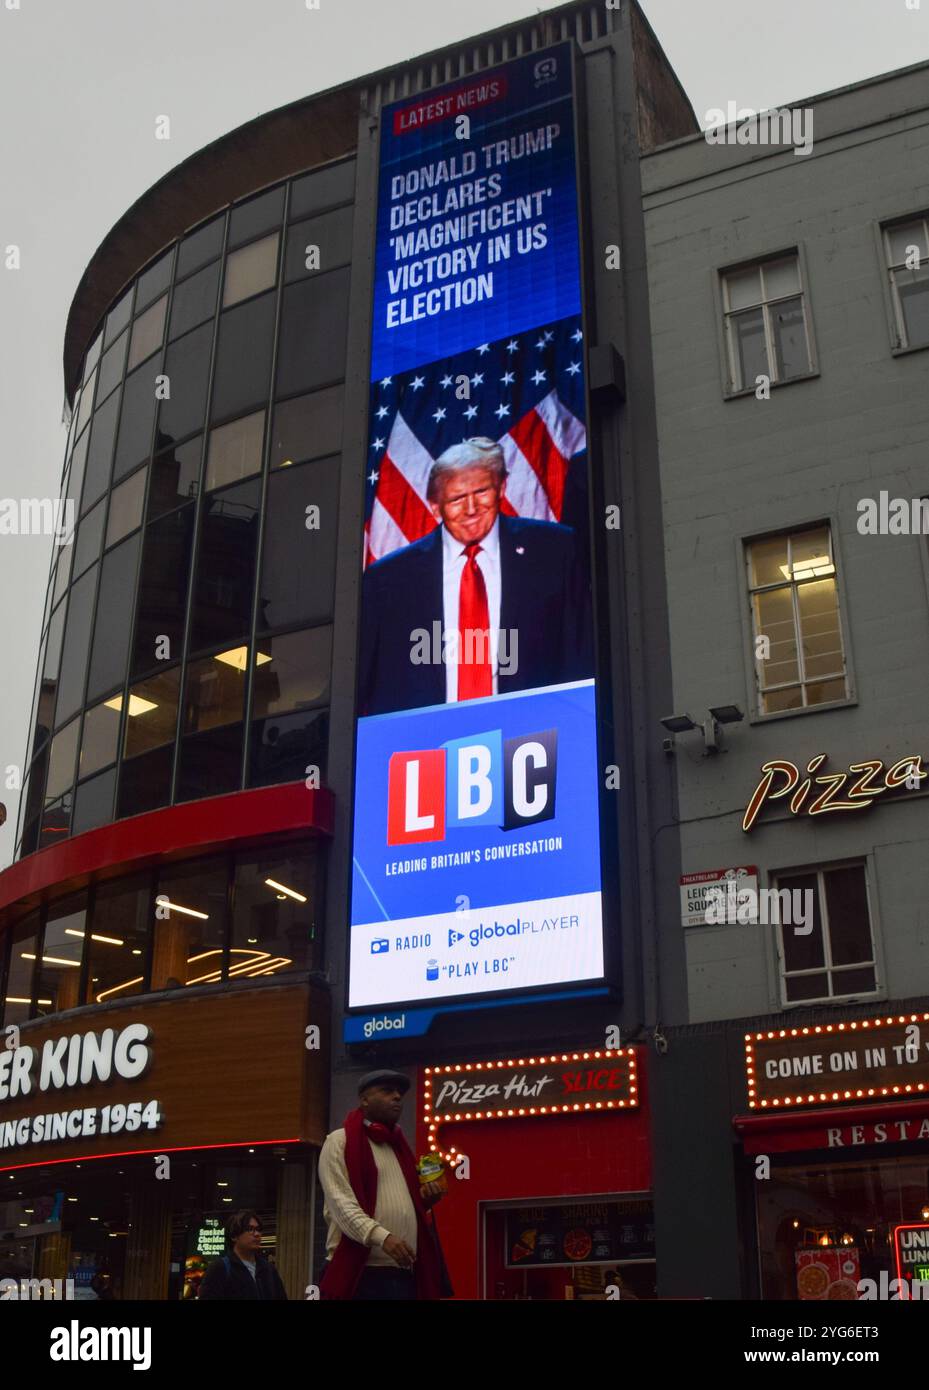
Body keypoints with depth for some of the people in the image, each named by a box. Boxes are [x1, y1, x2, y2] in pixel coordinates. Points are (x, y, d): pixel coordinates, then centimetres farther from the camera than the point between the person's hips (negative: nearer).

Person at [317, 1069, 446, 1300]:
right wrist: (382, 1237, -26)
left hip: (405, 1273, 7)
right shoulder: (340, 1141, 1)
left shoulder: (399, 1147, 23)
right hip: (360, 1273, -6)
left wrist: (424, 1199, 8)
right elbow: (340, 1201, -12)